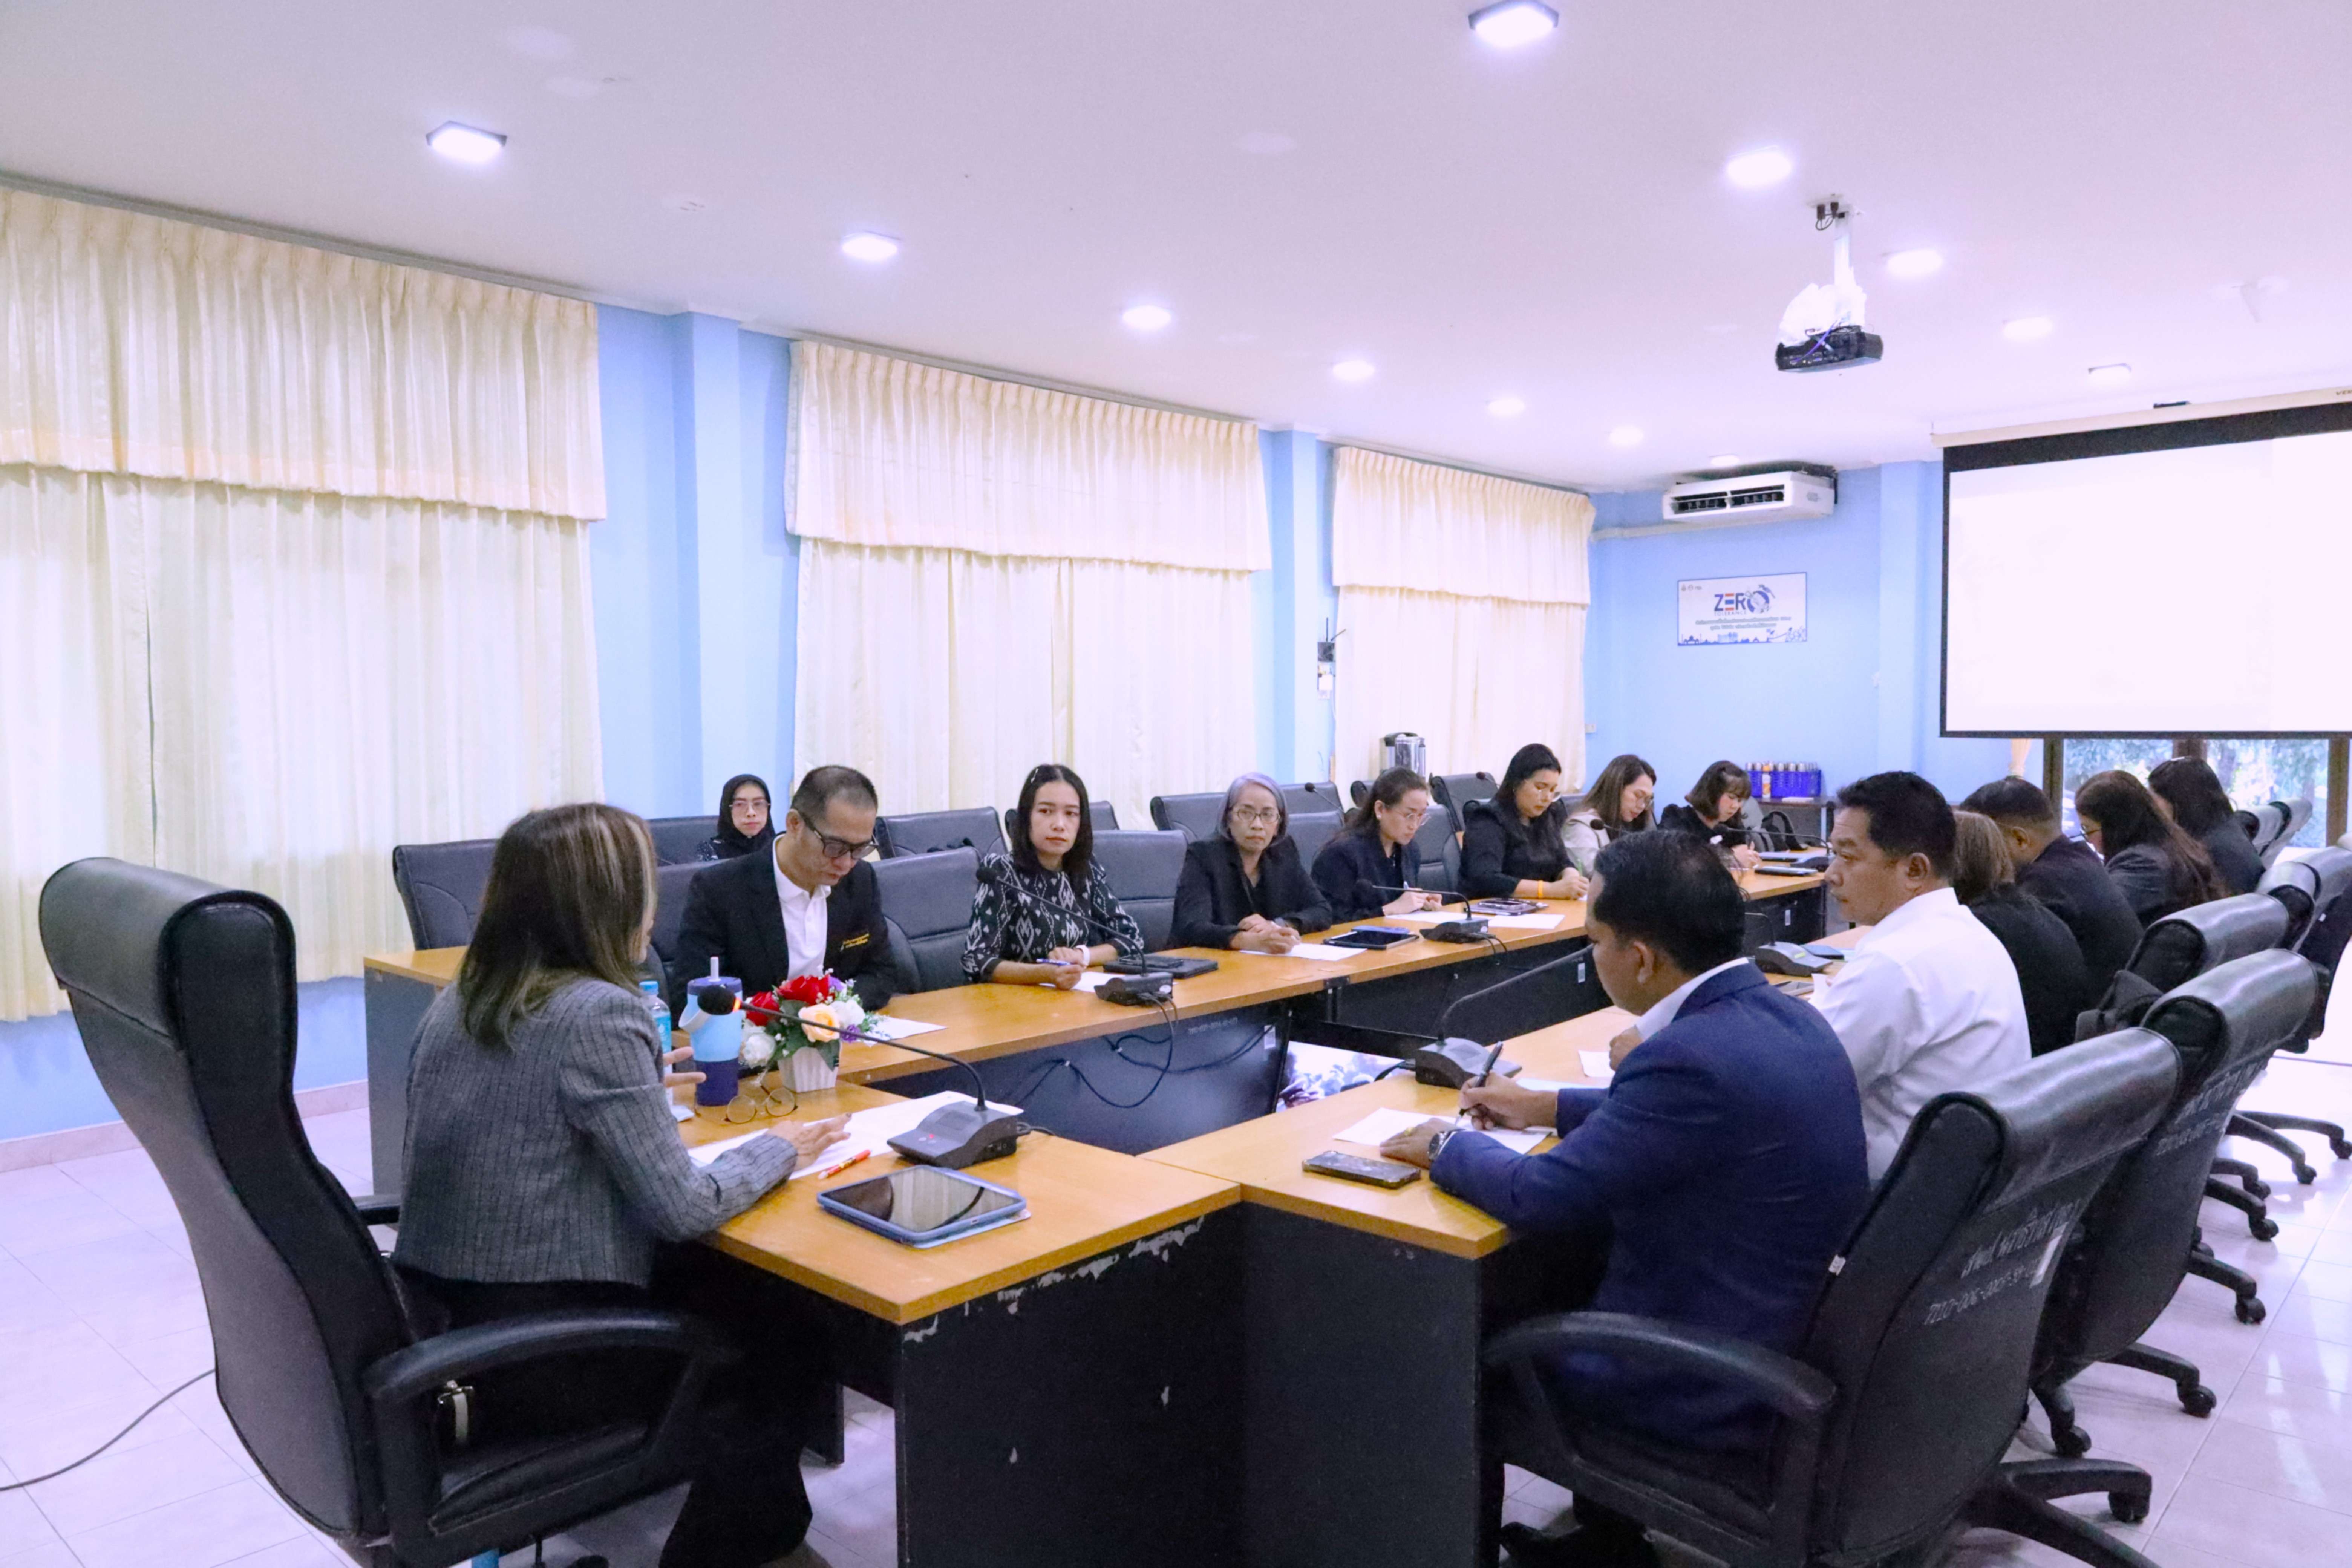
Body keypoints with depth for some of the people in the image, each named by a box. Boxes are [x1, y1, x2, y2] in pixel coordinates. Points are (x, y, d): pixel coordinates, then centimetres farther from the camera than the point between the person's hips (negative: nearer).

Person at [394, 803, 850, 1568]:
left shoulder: (457, 1003, 3)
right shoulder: (597, 1012, -22)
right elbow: (683, 1209, -20)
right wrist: (778, 1148, -4)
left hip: (437, 1326, 8)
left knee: (712, 1285, 24)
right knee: (781, 1345, 12)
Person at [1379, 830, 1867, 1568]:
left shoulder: (1692, 1056, -30)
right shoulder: (1785, 1016, -2)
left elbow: (1544, 1199, -21)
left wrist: (1447, 1146, -4)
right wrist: (1551, 1107, 19)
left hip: (1718, 1390, -8)